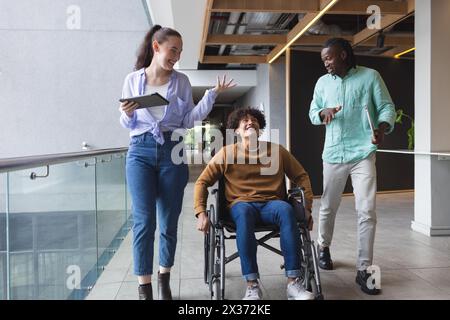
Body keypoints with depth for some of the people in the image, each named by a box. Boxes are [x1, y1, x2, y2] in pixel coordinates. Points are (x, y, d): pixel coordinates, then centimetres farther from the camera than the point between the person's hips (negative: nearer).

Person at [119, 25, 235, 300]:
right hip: (140, 151, -1)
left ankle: (164, 279, 24)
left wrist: (212, 95, -1)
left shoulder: (181, 81, 9)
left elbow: (188, 121, 5)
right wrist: (127, 114, -12)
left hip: (172, 151, 1)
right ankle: (144, 289, 4)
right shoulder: (133, 80, 7)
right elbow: (128, 125, 11)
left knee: (169, 221, 5)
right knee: (144, 221, -6)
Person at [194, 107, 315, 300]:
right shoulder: (226, 153, 5)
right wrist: (201, 213, -8)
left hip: (271, 204, 1)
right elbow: (202, 182, 6)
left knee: (286, 209, -35)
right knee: (244, 213, -38)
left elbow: (301, 177, 15)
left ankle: (293, 283, -33)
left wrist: (307, 208, 6)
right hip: (241, 204, -1)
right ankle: (252, 286, -35)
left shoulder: (277, 151, 8)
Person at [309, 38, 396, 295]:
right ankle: (324, 248, 37)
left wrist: (382, 127, -23)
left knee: (367, 212, -9)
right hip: (333, 154, 3)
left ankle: (364, 270, 0)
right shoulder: (323, 83, 12)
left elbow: (387, 107, -1)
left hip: (363, 153, -3)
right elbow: (313, 113, 15)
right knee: (328, 207, 14)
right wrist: (322, 113, -10)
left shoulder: (370, 76, 1)